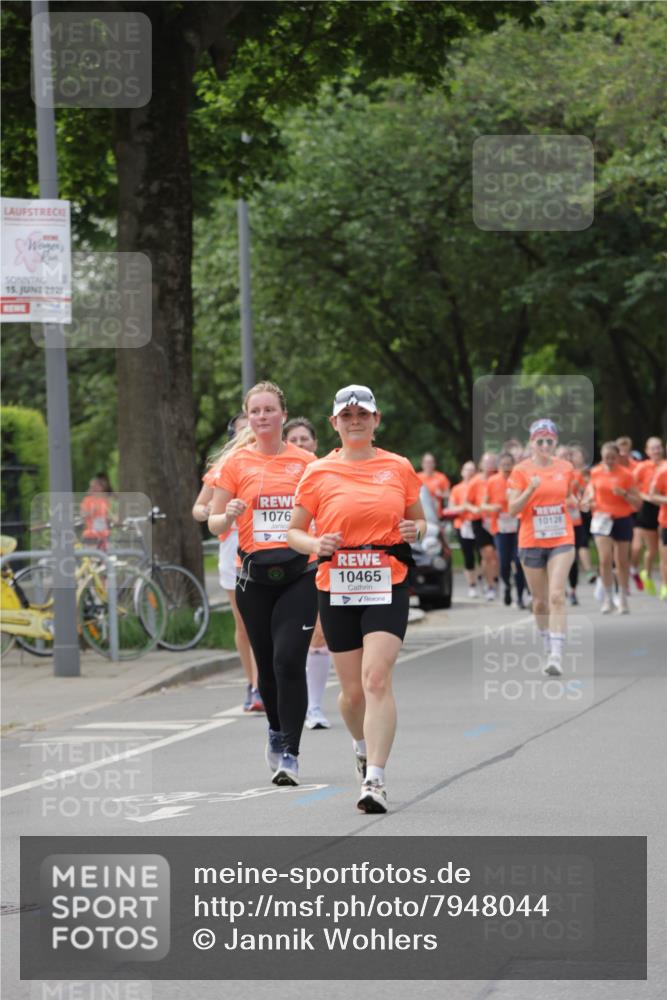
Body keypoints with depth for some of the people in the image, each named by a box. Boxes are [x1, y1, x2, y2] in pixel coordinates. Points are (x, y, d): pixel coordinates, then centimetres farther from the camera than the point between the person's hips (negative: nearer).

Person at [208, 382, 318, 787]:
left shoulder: (306, 462, 5)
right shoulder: (236, 462, 4)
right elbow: (214, 523, 5)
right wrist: (229, 516, -16)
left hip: (299, 573, -1)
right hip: (254, 577, 1)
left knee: (289, 659, -15)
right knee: (267, 663, 9)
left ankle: (290, 753, -11)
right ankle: (277, 731, 36)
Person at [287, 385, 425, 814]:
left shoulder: (398, 468, 6)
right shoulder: (318, 473, 4)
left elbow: (419, 521, 17)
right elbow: (294, 531, 9)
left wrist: (415, 531, -7)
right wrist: (315, 545, -12)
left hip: (387, 587, -1)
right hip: (337, 589, 1)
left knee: (377, 678, -18)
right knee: (353, 690, 7)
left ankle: (375, 779, -20)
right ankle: (363, 745, 41)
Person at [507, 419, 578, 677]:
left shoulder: (565, 468, 4)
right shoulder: (521, 471, -3)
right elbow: (512, 509, -8)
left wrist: (573, 501, 0)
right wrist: (530, 489, -22)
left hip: (561, 540, 0)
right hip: (531, 542, 0)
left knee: (557, 596, -15)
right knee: (540, 600, 9)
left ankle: (556, 656, -21)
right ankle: (547, 644, 33)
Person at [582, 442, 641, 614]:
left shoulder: (626, 474, -5)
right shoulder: (595, 473, 1)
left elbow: (637, 503, -4)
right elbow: (590, 490, 17)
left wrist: (624, 494, -21)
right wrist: (588, 500, -6)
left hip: (622, 520, -1)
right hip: (602, 518, 1)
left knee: (622, 561, 8)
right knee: (605, 559, -13)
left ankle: (623, 599, 22)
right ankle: (608, 598, -2)